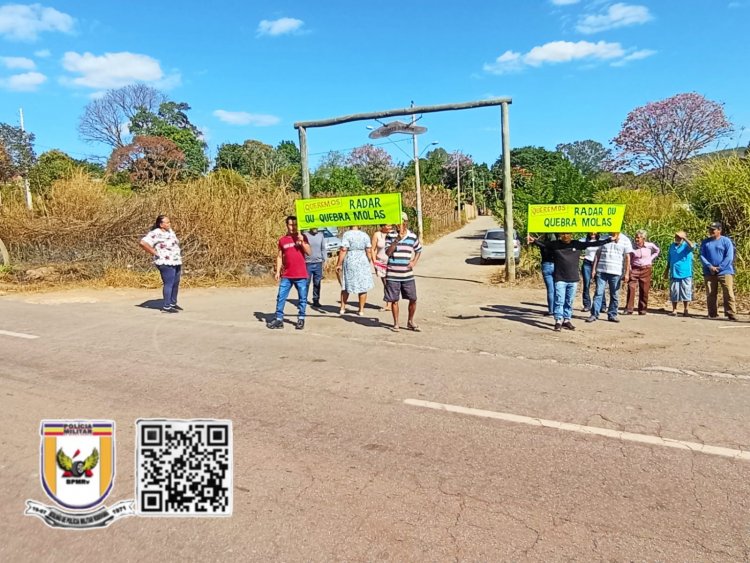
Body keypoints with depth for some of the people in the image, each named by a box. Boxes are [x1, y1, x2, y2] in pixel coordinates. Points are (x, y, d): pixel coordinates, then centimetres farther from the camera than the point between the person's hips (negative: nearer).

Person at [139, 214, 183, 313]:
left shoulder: (170, 231, 12)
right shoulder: (155, 233, -15)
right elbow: (143, 243, -24)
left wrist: (179, 256, 16)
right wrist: (155, 253, -18)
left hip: (176, 262, 9)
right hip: (166, 263, -9)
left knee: (176, 283, 14)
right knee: (168, 284, -9)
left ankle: (173, 303, 26)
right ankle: (166, 307, -4)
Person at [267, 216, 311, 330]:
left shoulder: (302, 237, 3)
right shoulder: (282, 240, 6)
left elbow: (309, 252, -4)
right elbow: (279, 257, 10)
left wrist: (302, 242, -17)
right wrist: (277, 271, 2)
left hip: (301, 275, -2)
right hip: (286, 275, 2)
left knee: (302, 298, 4)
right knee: (281, 297, 1)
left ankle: (301, 320, 14)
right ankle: (279, 319, 8)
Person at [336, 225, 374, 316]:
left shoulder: (347, 234, -8)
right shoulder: (365, 235, 1)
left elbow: (343, 250, -14)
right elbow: (368, 251, 0)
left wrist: (339, 264, -10)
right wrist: (370, 263, 13)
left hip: (349, 262, -1)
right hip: (363, 262, 1)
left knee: (346, 285, 13)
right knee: (363, 286, 8)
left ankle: (342, 308, 18)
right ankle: (361, 310, 11)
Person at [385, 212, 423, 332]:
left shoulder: (412, 236, 3)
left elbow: (418, 250, 19)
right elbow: (387, 252, -14)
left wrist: (414, 262, 4)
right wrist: (397, 239, -21)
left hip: (408, 275, 2)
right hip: (393, 275, -2)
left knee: (413, 299, 4)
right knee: (394, 300, 6)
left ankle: (410, 321, 24)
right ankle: (396, 323, 21)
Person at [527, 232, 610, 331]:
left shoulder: (578, 244, 4)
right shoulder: (555, 244, 0)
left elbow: (594, 243, 7)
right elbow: (542, 243, -3)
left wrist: (609, 240, 5)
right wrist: (534, 240, -22)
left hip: (573, 280, 2)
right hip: (560, 279, -2)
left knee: (569, 302, 10)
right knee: (559, 301, -3)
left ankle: (567, 320, 20)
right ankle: (558, 321, 2)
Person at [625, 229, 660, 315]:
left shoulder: (649, 245, -3)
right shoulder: (633, 247, -6)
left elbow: (658, 250, 19)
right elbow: (629, 259, 3)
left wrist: (651, 258, 8)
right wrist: (629, 269, -7)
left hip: (646, 269, 1)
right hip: (634, 269, -1)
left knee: (644, 290, 5)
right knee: (631, 288, -13)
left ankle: (642, 309, 16)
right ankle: (628, 309, -10)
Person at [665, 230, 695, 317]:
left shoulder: (686, 245, -4)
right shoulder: (672, 246, 10)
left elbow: (692, 246, -31)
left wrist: (684, 238, -27)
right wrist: (667, 270, 17)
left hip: (685, 273, -4)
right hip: (674, 274, 4)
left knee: (686, 293, 2)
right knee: (674, 293, 5)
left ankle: (685, 310, 11)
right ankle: (674, 310, 13)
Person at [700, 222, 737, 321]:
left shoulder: (726, 241, -1)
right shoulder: (705, 242, 9)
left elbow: (729, 257, -6)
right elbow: (702, 256, 3)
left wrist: (719, 267, -13)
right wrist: (710, 267, -11)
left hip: (725, 272, -3)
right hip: (709, 273, 3)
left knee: (728, 294, -8)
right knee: (711, 294, 6)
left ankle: (731, 314, -6)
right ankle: (712, 314, 14)